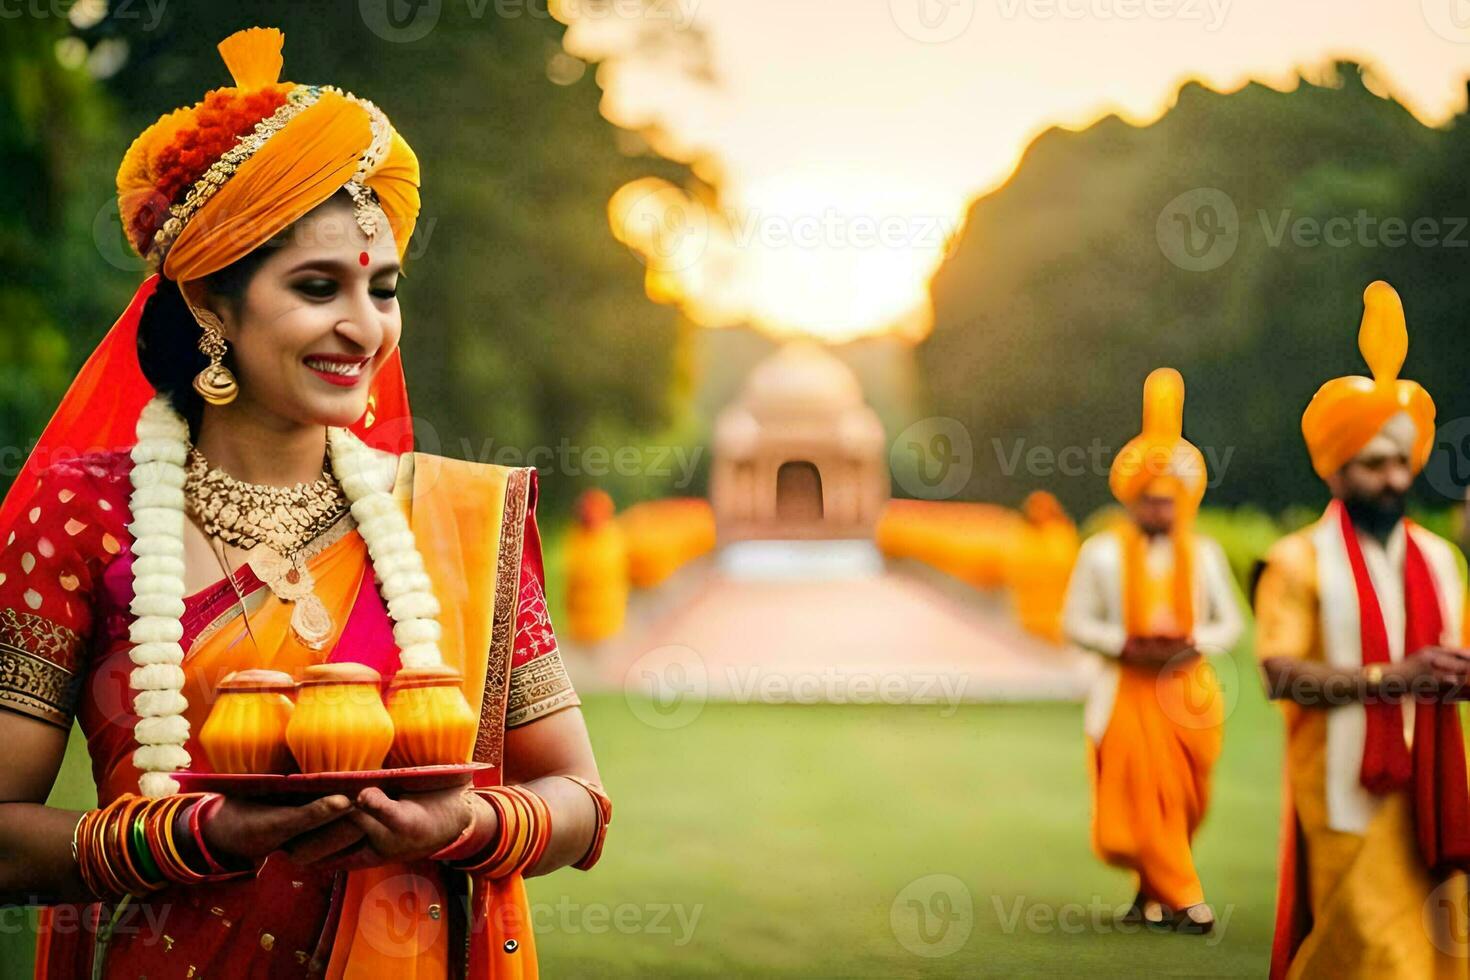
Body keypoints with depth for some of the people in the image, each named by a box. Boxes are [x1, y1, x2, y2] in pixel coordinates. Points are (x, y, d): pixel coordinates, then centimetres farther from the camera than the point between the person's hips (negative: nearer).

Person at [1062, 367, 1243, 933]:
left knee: (1182, 801, 4)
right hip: (1127, 692, -2)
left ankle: (1154, 892, 24)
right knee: (1144, 799, -8)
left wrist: (1194, 645, -10)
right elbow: (1075, 622, 1)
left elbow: (1229, 623, 10)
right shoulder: (1101, 552, 1)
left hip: (1187, 690, 2)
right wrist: (1126, 646, -14)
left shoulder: (1204, 554, 7)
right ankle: (1183, 899, 0)